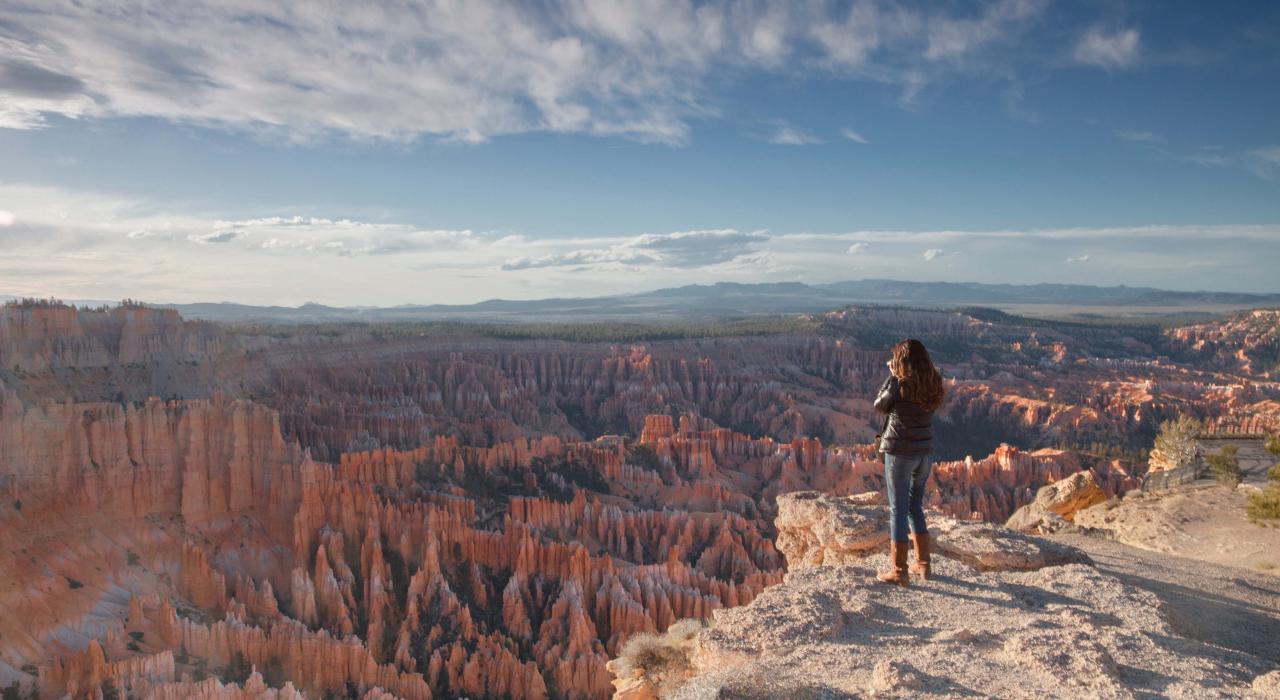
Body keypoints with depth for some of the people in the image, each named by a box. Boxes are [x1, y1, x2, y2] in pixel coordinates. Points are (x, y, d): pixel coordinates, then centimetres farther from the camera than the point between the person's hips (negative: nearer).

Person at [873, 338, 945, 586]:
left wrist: (892, 375, 4)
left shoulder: (899, 383, -15)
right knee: (915, 507, 21)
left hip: (900, 453, -6)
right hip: (925, 452, 6)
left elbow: (880, 406, 1)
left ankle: (899, 571, 8)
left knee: (898, 510, 3)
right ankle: (922, 564, 26)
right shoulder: (933, 383, 2)